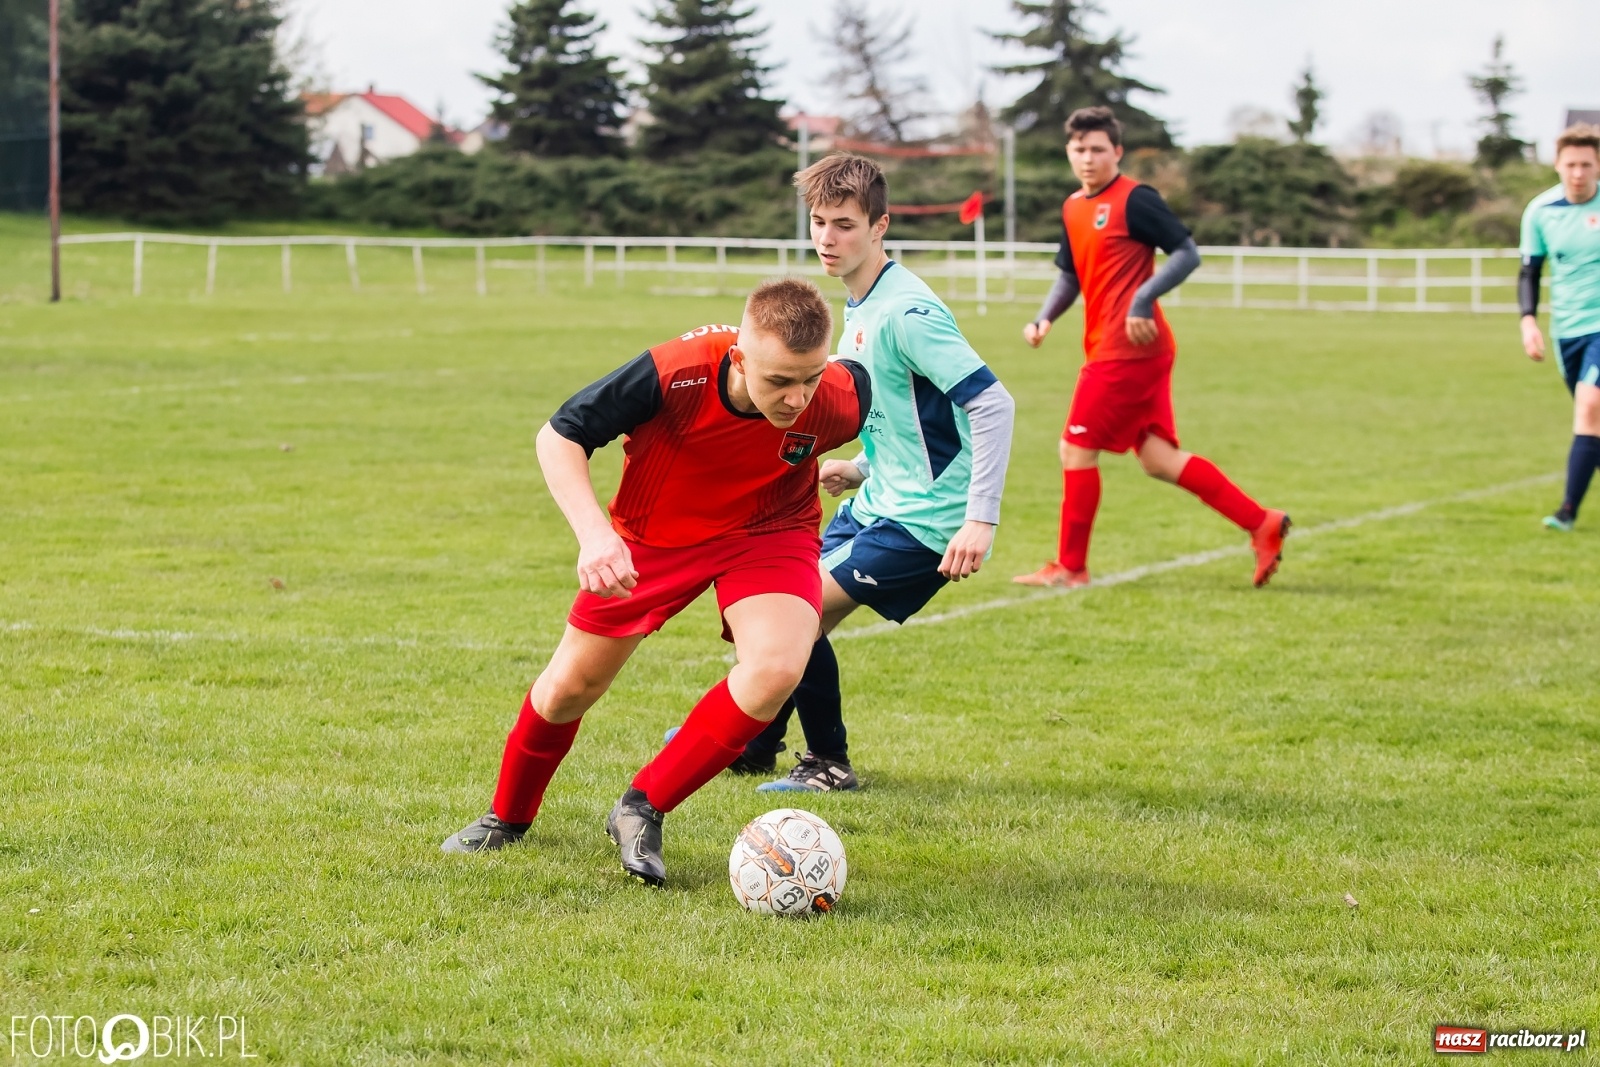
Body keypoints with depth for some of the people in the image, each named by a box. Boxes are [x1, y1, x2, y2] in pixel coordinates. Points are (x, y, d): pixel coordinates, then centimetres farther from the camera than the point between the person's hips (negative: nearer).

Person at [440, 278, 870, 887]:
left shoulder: (840, 399, -32)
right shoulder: (673, 375, -38)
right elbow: (558, 437, -24)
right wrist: (593, 533, -38)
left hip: (768, 532, 0)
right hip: (653, 533, 0)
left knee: (776, 668, -28)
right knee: (568, 688, 10)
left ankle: (642, 811, -8)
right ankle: (508, 818, 43)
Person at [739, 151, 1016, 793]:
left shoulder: (904, 312, -21)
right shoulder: (859, 307, 8)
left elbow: (992, 404, -26)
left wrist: (981, 519, -29)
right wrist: (861, 469, 10)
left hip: (924, 518, -9)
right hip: (876, 502, 9)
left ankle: (828, 764, 5)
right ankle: (752, 746, 31)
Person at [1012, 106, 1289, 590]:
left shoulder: (1134, 200, -10)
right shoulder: (1073, 209, 15)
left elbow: (1187, 253, -13)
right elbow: (1070, 275, 24)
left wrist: (1144, 299, -23)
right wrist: (1045, 317, 7)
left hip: (1128, 348, -9)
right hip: (1109, 349, 9)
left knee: (1076, 448, -4)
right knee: (1158, 459, 5)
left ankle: (1070, 567, 7)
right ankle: (1260, 523, 7)